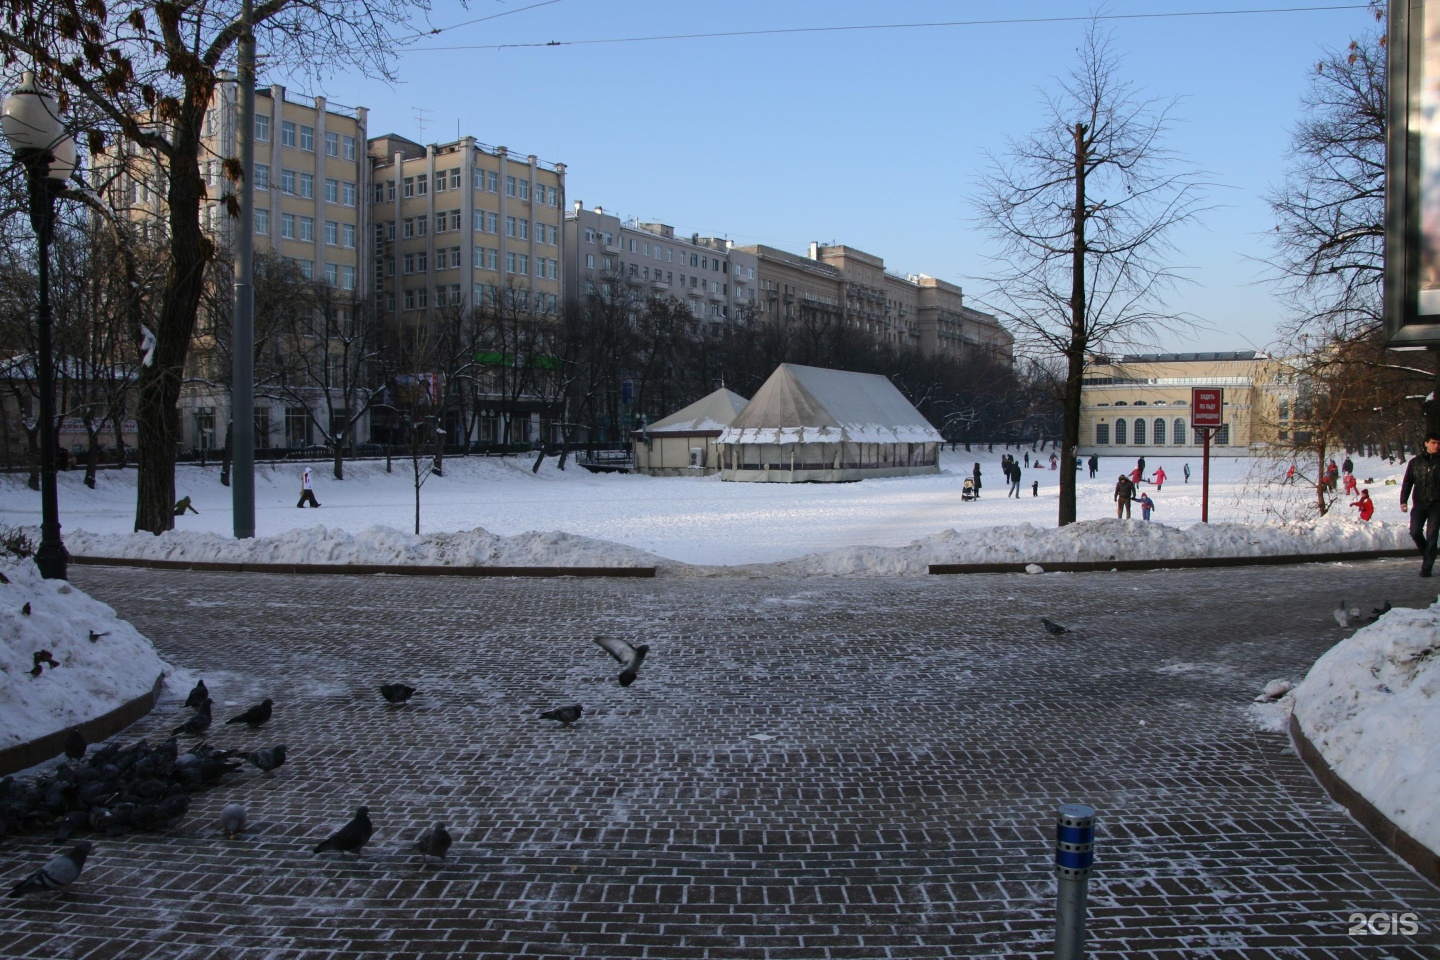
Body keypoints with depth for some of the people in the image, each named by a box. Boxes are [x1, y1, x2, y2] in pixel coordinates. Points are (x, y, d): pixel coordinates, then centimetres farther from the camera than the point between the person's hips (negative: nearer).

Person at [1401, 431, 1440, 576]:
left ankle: (1426, 567, 1)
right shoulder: (1415, 461, 6)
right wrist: (1403, 501, -3)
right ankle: (1426, 553, 21)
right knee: (1415, 532, -9)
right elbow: (1407, 482, 6)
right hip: (1419, 504, 1)